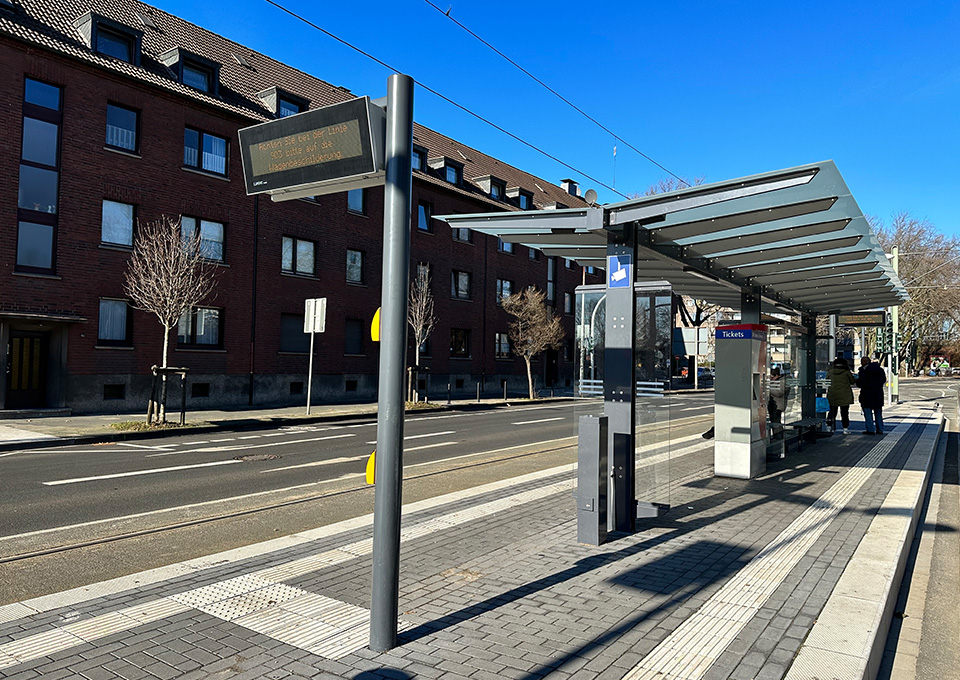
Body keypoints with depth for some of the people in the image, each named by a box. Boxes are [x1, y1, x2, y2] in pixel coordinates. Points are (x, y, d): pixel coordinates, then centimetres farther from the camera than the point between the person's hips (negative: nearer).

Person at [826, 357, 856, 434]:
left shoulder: (831, 372, -2)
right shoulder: (847, 372, -8)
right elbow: (853, 381, 2)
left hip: (833, 395, 2)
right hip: (845, 396, -2)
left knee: (832, 412, 11)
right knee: (844, 413, 5)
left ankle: (829, 427, 10)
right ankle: (845, 428, 6)